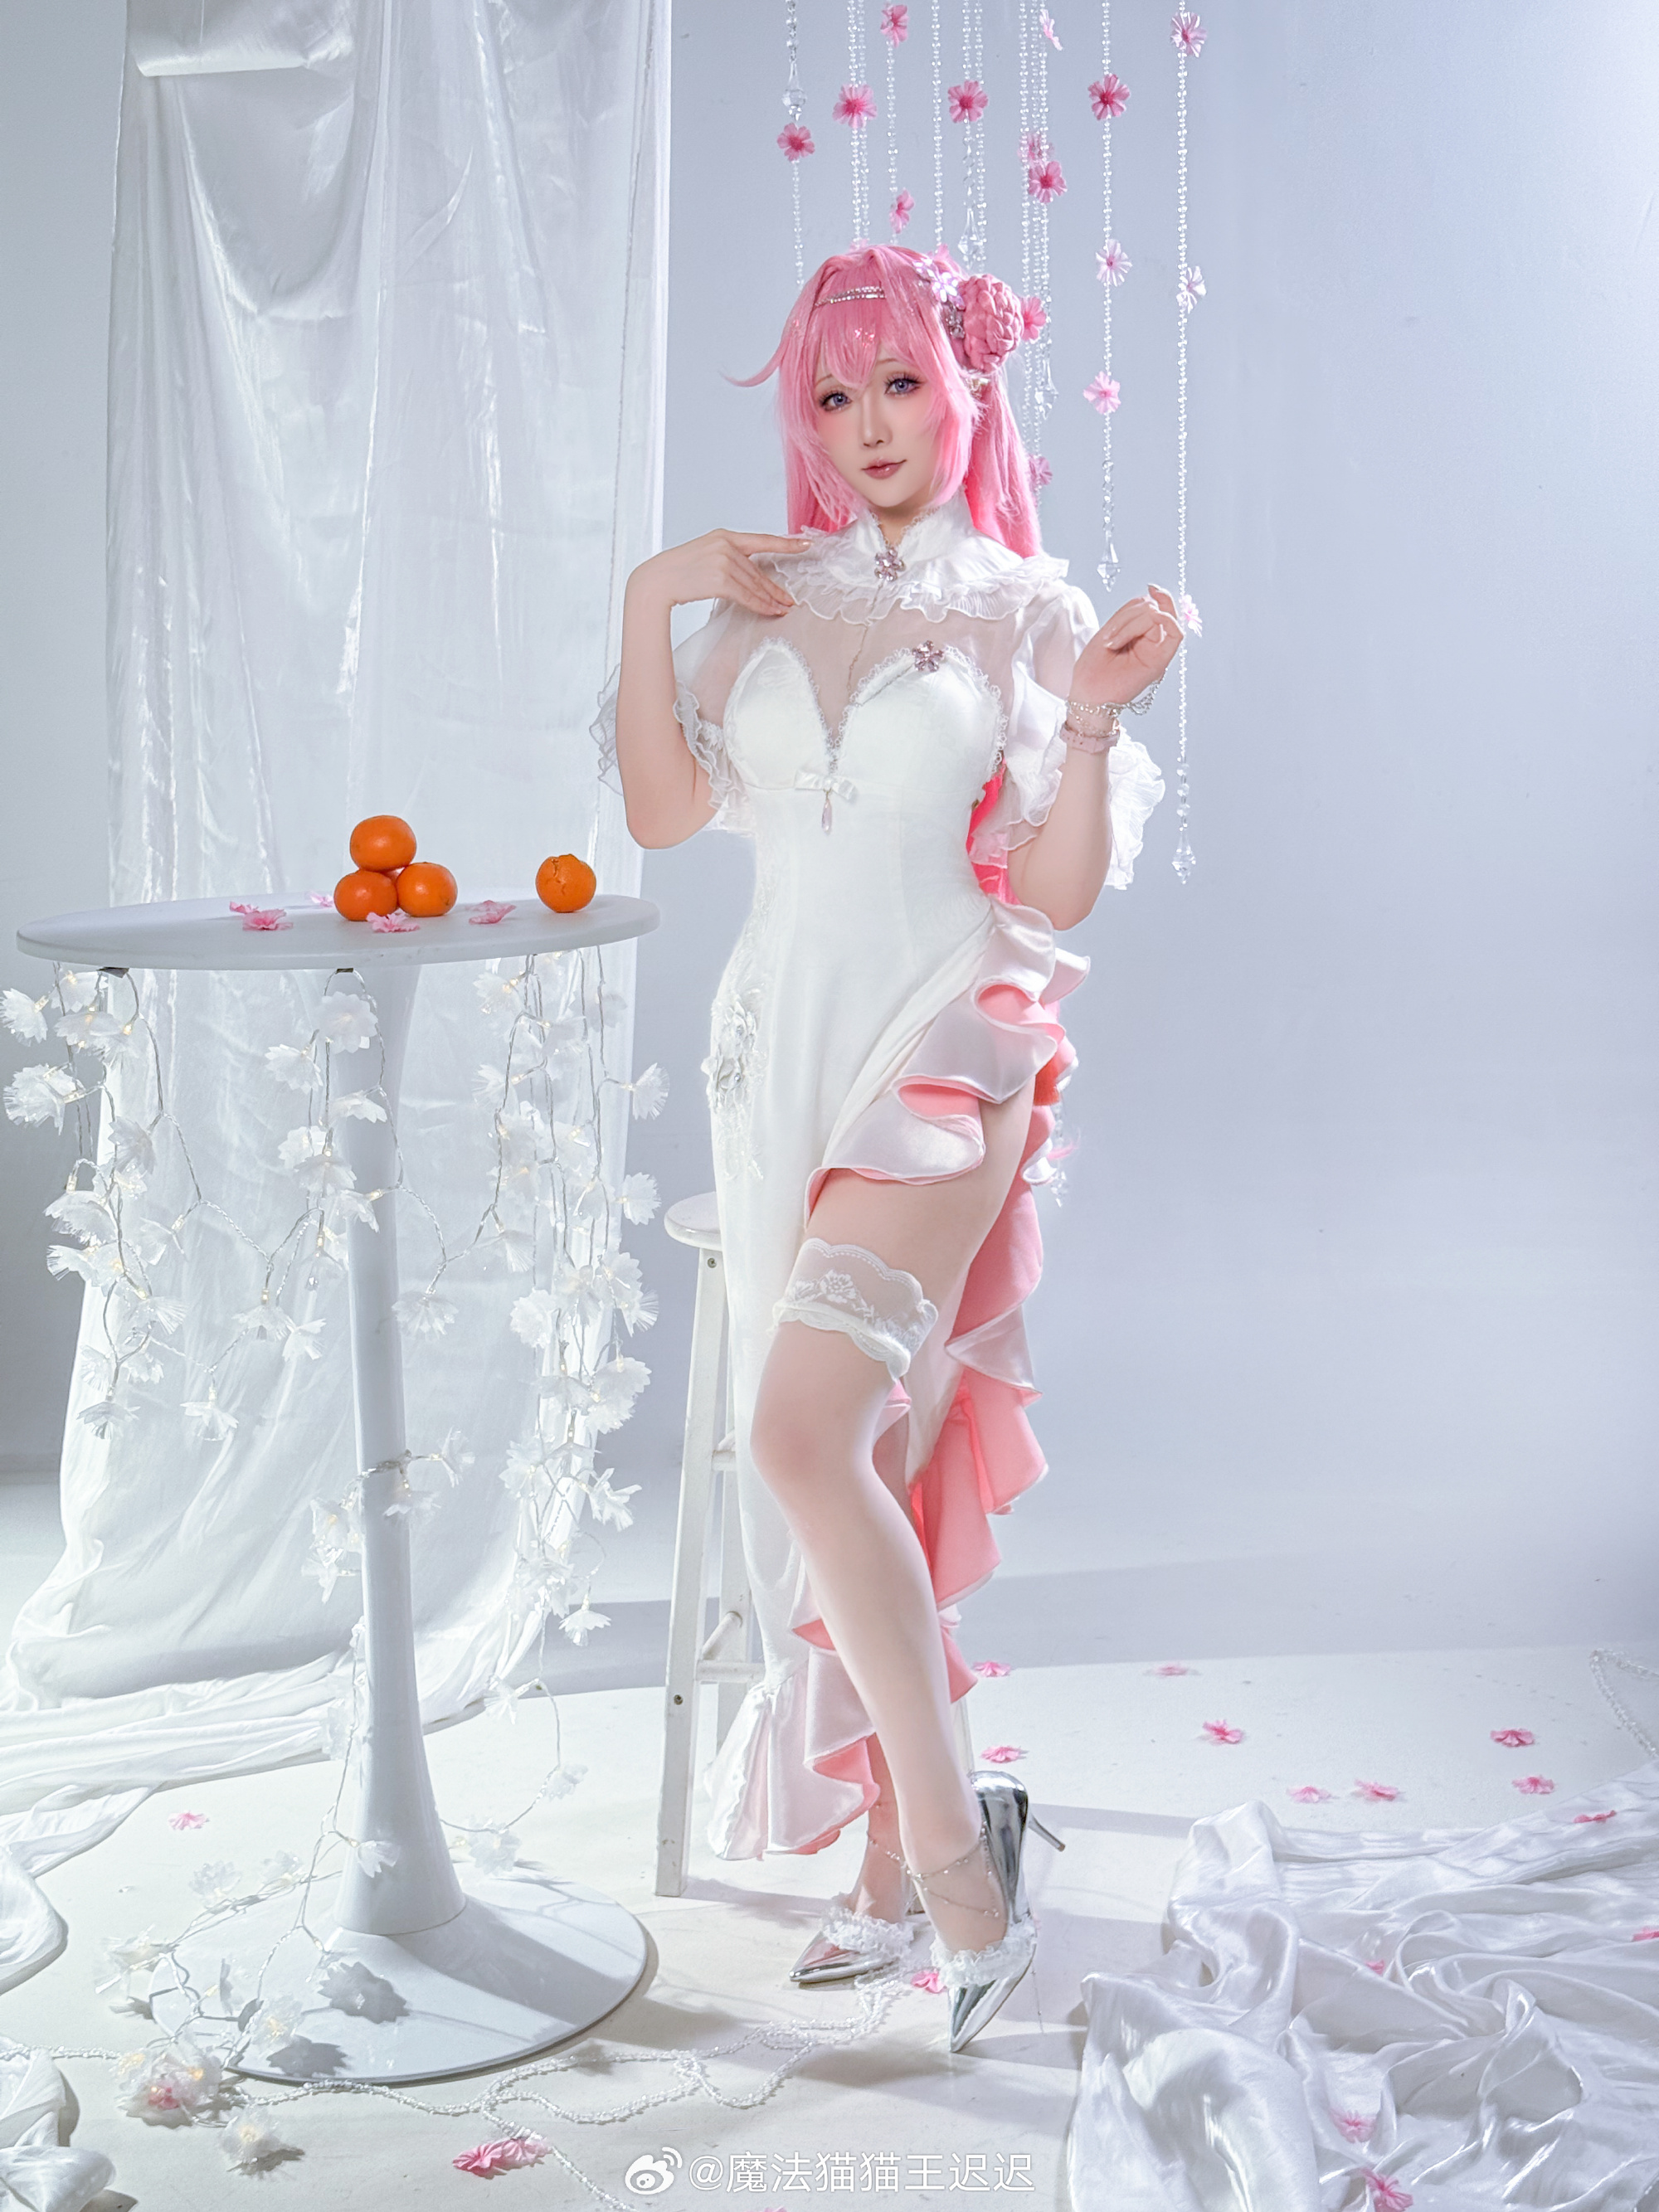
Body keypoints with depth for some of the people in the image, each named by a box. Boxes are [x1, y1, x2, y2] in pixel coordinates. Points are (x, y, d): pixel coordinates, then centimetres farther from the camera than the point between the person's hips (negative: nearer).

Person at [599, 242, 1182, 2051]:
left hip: (940, 1052, -4)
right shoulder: (768, 598, 12)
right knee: (852, 1462, 7)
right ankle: (904, 1859, 20)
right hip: (780, 1046, 5)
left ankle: (945, 1828, -6)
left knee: (807, 1436, -22)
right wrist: (649, 602, -2)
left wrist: (1095, 719, -18)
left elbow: (1055, 895, -3)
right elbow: (665, 810, 5)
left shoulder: (1028, 616, 2)